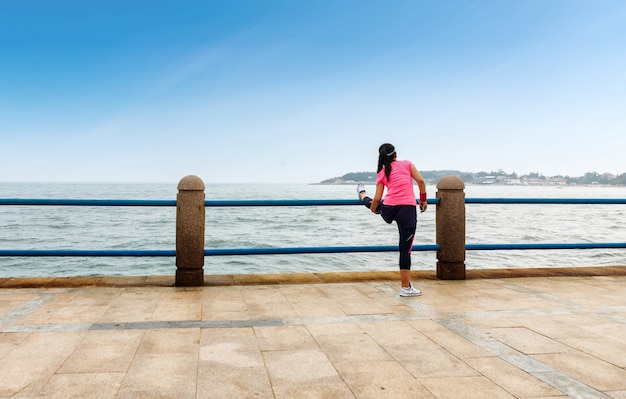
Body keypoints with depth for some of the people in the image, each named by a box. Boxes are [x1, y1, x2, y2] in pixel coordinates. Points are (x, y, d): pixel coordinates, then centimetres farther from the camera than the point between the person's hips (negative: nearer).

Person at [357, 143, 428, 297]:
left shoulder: (382, 173, 14)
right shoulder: (407, 164, 11)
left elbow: (377, 199, 9)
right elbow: (420, 180, 0)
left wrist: (373, 209, 30)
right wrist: (423, 200, 12)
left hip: (388, 209, 2)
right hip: (408, 209, -2)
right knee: (405, 249, 1)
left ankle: (362, 195, 73)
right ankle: (406, 287, 4)